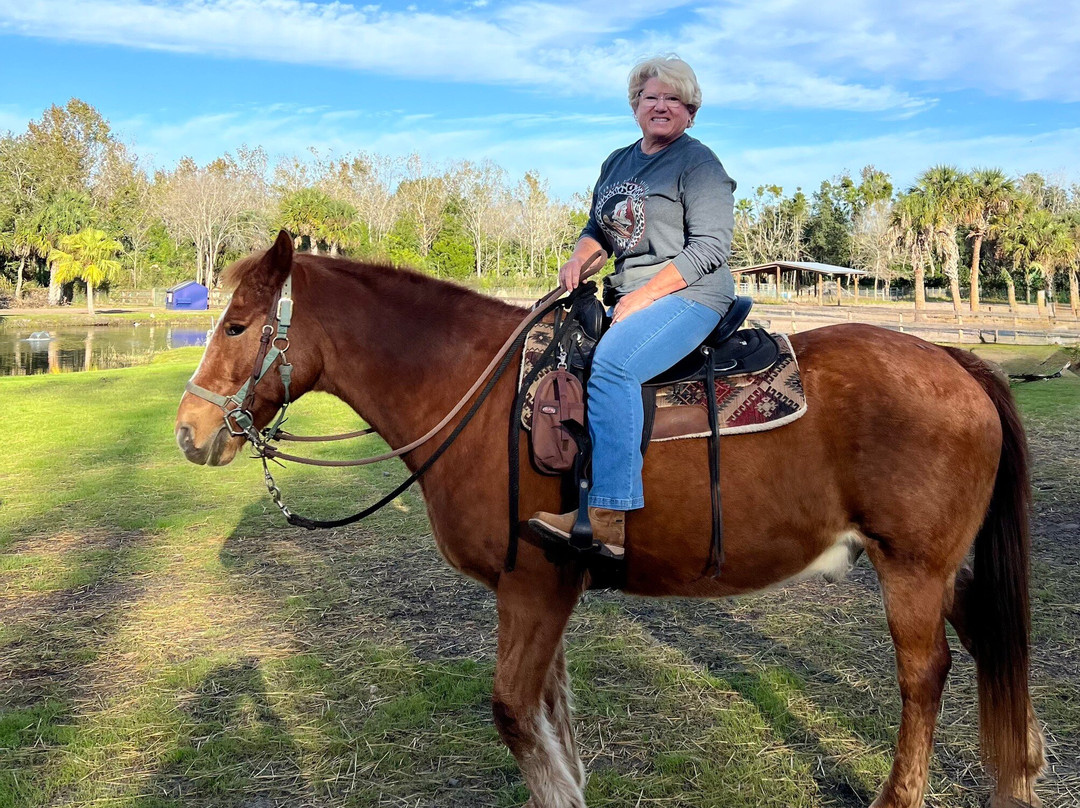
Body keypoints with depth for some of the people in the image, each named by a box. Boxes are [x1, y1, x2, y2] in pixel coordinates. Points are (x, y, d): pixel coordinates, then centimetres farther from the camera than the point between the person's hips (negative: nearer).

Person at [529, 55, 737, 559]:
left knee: (611, 362, -33)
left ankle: (609, 516, -37)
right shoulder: (616, 163, 20)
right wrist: (580, 258, 3)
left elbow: (710, 247, -12)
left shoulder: (699, 163, -3)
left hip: (688, 295, -9)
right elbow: (599, 228, 27)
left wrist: (644, 295, -18)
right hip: (625, 298, 9)